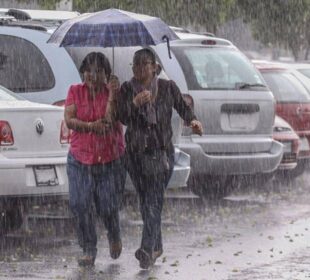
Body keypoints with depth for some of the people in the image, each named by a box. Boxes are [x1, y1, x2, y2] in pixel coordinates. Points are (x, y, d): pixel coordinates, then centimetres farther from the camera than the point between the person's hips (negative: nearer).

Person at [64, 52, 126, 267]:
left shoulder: (114, 92, -2)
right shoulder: (75, 92, 3)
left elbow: (111, 120, -15)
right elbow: (68, 120, -7)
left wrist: (112, 94, -23)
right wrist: (91, 126, -23)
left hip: (111, 159, -1)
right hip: (80, 158, 2)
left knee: (108, 207, -1)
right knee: (80, 205, -9)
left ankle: (114, 237, 31)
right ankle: (89, 250, 4)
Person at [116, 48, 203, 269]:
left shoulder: (168, 87, -2)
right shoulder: (127, 89, 1)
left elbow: (183, 107, 12)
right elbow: (123, 118, -9)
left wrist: (193, 121, -8)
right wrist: (135, 103, -28)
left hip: (161, 152, -3)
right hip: (136, 153, 3)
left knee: (154, 201, -14)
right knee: (145, 201, 11)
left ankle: (148, 250, -22)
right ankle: (156, 246, 27)